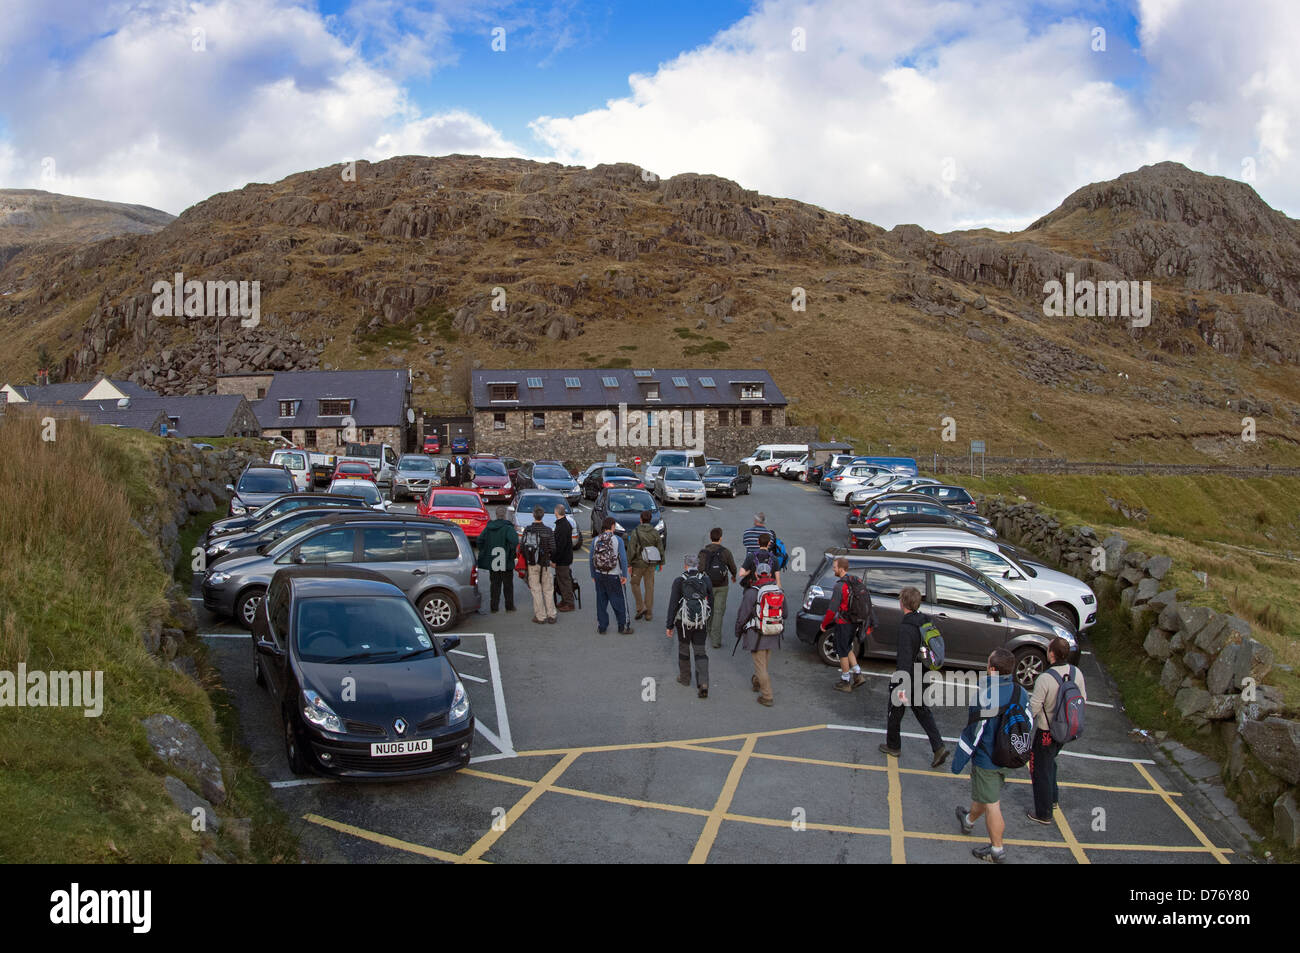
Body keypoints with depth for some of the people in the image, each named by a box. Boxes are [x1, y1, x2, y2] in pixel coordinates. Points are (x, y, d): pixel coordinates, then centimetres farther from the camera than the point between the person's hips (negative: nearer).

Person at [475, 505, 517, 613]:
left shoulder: (488, 527, 3)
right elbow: (514, 540, -28)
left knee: (495, 584, 13)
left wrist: (484, 554, 9)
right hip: (506, 562, -4)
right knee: (508, 585, 8)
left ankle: (494, 606, 13)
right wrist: (512, 552, -14)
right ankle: (509, 607, 14)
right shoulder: (508, 527, -14)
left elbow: (480, 540, 1)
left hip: (492, 562, 4)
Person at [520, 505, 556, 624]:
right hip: (545, 564, 0)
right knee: (548, 590, 10)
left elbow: (522, 547, -4)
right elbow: (553, 549, -7)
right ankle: (551, 615, 12)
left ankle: (540, 616, 6)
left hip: (532, 564, 0)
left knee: (536, 590, 5)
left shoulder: (527, 529, -5)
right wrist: (551, 558, 13)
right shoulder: (548, 530, -6)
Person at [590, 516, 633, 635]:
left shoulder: (595, 540, 0)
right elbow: (623, 559, -11)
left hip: (599, 575, 3)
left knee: (601, 602, 12)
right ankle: (623, 626, 15)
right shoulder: (617, 540, -9)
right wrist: (624, 575, -4)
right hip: (614, 576, -3)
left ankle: (601, 627, 18)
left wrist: (593, 576, 13)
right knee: (619, 602, 8)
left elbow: (591, 560, 3)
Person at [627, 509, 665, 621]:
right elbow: (660, 548, 3)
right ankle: (648, 613, 13)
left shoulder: (635, 532, -13)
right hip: (651, 564, 3)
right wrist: (661, 563, 13)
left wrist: (629, 564, -6)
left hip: (638, 563, -3)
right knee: (649, 587, 10)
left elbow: (631, 550, -13)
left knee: (635, 583, 16)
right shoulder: (655, 532, -1)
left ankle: (641, 607, 3)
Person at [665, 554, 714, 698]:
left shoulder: (679, 581, -9)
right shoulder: (706, 580, -1)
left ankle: (685, 677, 35)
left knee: (683, 648, 19)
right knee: (700, 651, 7)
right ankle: (703, 683, -8)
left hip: (684, 621, -1)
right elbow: (711, 602, 5)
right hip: (702, 621, 2)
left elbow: (673, 604, -9)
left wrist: (669, 626, -3)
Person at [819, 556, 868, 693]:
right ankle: (858, 675, 19)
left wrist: (824, 624, -9)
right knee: (847, 649, 23)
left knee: (843, 652, 5)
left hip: (843, 624, -8)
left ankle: (845, 682, 14)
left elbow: (832, 609, -21)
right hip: (854, 623, 8)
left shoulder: (840, 586, -22)